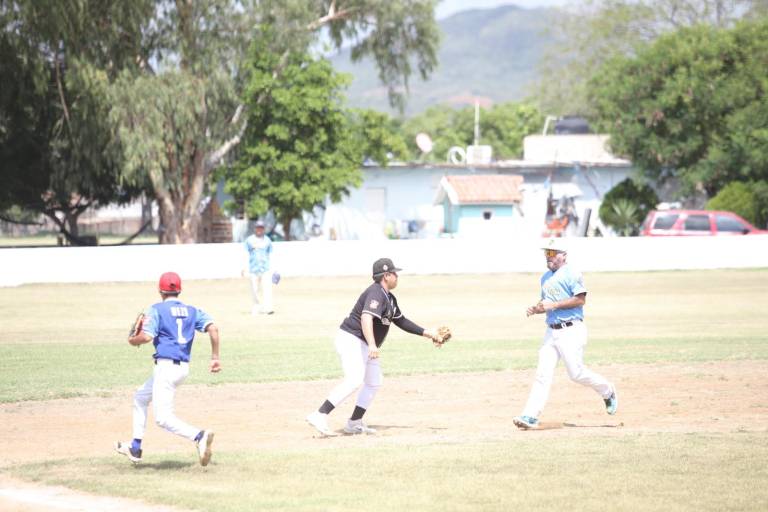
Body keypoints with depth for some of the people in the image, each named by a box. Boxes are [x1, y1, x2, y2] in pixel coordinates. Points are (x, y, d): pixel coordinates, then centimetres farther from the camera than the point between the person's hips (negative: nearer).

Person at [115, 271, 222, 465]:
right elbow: (213, 329, -1)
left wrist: (133, 340, 6)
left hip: (166, 366, -8)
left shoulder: (156, 310, -3)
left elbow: (146, 336, -16)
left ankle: (199, 436, -34)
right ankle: (135, 448, 32)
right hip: (184, 368, 8)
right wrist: (215, 357, 2)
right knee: (140, 397, 27)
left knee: (163, 418, -11)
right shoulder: (193, 311, 12)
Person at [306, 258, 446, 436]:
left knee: (374, 383, 13)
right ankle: (319, 416, -31)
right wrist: (372, 345, -45)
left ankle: (354, 423, 18)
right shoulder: (376, 293, -18)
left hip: (364, 346, 11)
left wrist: (426, 333, 23)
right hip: (351, 339, -11)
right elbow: (366, 318, -33)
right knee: (354, 380, -25)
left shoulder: (389, 298, 15)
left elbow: (401, 321, 26)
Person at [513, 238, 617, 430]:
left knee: (577, 373, -6)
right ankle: (530, 416, -9)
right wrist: (536, 309, 5)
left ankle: (607, 391, 21)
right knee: (542, 374, -3)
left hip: (571, 330, -7)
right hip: (551, 332, 7)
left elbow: (580, 299, -16)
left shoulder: (571, 274, -8)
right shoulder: (546, 277, 18)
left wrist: (553, 305, -18)